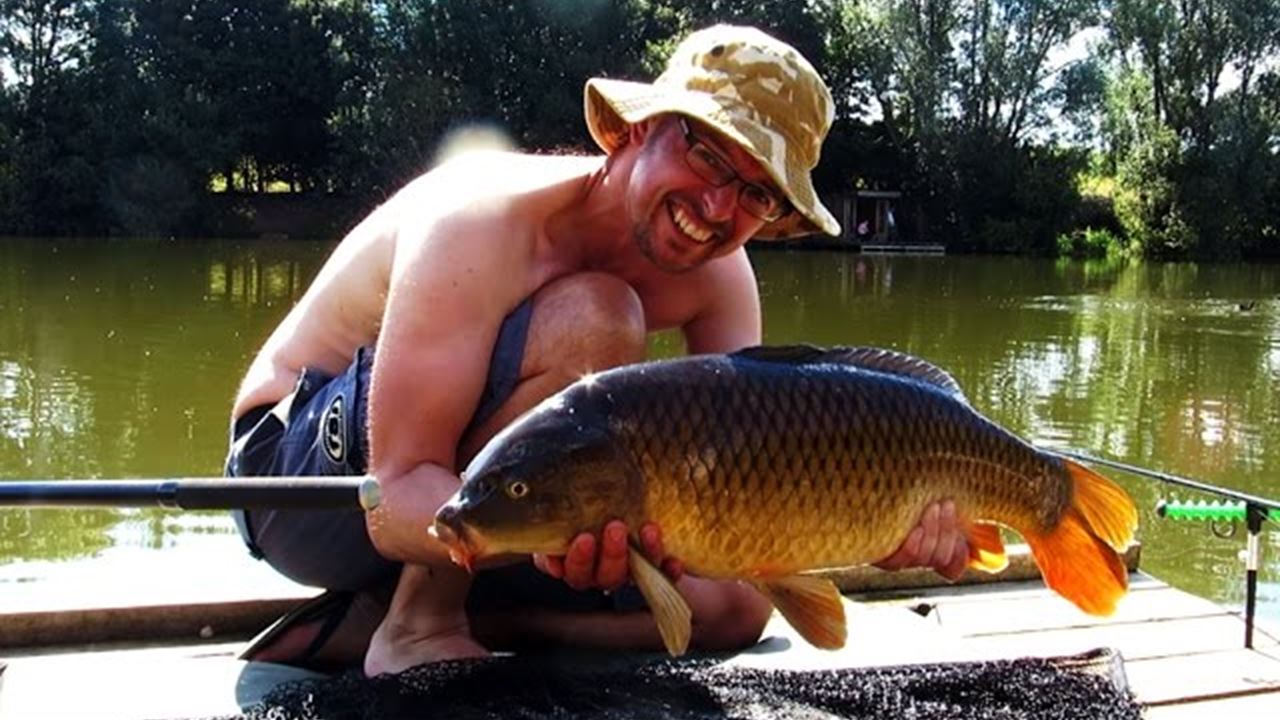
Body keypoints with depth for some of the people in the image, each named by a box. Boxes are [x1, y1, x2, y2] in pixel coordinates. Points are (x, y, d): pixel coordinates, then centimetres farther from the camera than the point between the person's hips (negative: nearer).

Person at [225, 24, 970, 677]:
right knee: (594, 322, -29)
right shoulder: (484, 222, -28)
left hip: (465, 498, 8)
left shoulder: (715, 272, -6)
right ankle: (416, 626, -16)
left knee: (733, 604, -2)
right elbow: (399, 496, -33)